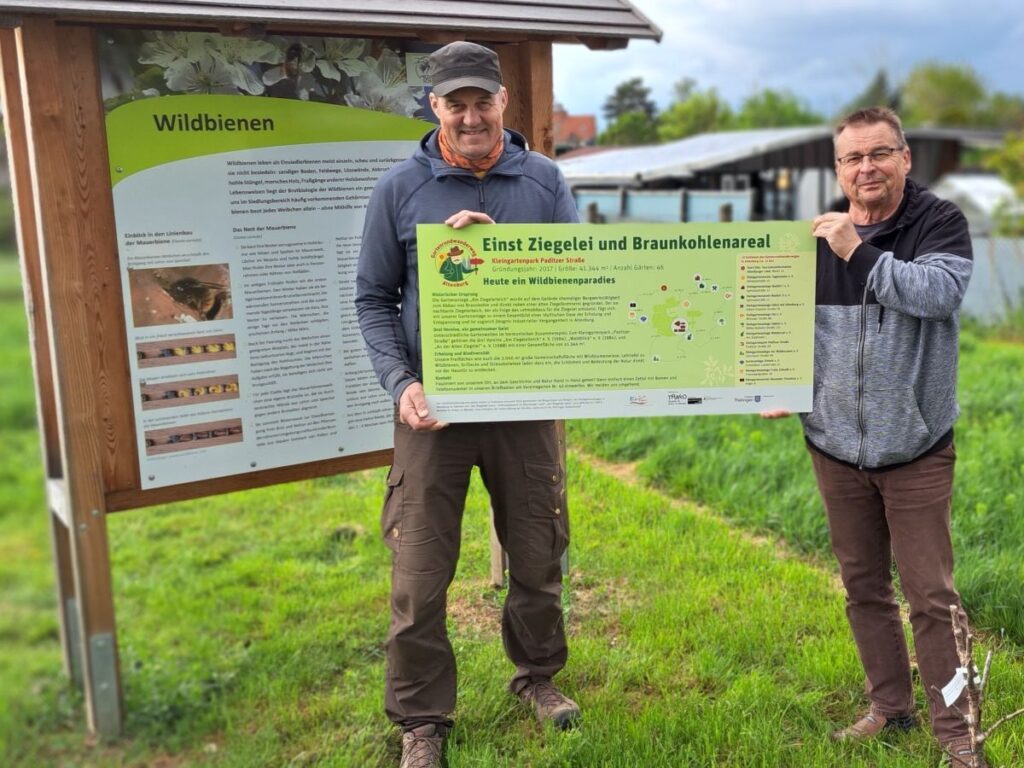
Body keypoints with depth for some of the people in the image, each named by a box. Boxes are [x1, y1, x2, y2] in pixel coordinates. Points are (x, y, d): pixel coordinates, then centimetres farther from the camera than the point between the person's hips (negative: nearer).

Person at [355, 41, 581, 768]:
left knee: (538, 557, 15)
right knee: (420, 576, 2)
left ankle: (538, 674, 40)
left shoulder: (545, 180, 3)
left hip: (527, 403, 2)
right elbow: (374, 298, 2)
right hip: (435, 407, -1)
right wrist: (400, 383, -12)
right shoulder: (399, 188, 0)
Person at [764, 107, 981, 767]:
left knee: (932, 594, 1)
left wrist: (859, 253, -24)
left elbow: (941, 292, -24)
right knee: (864, 586, 14)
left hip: (916, 447, -4)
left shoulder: (940, 223, -5)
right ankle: (890, 706, 30)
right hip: (836, 446, 4)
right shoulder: (818, 238, 5)